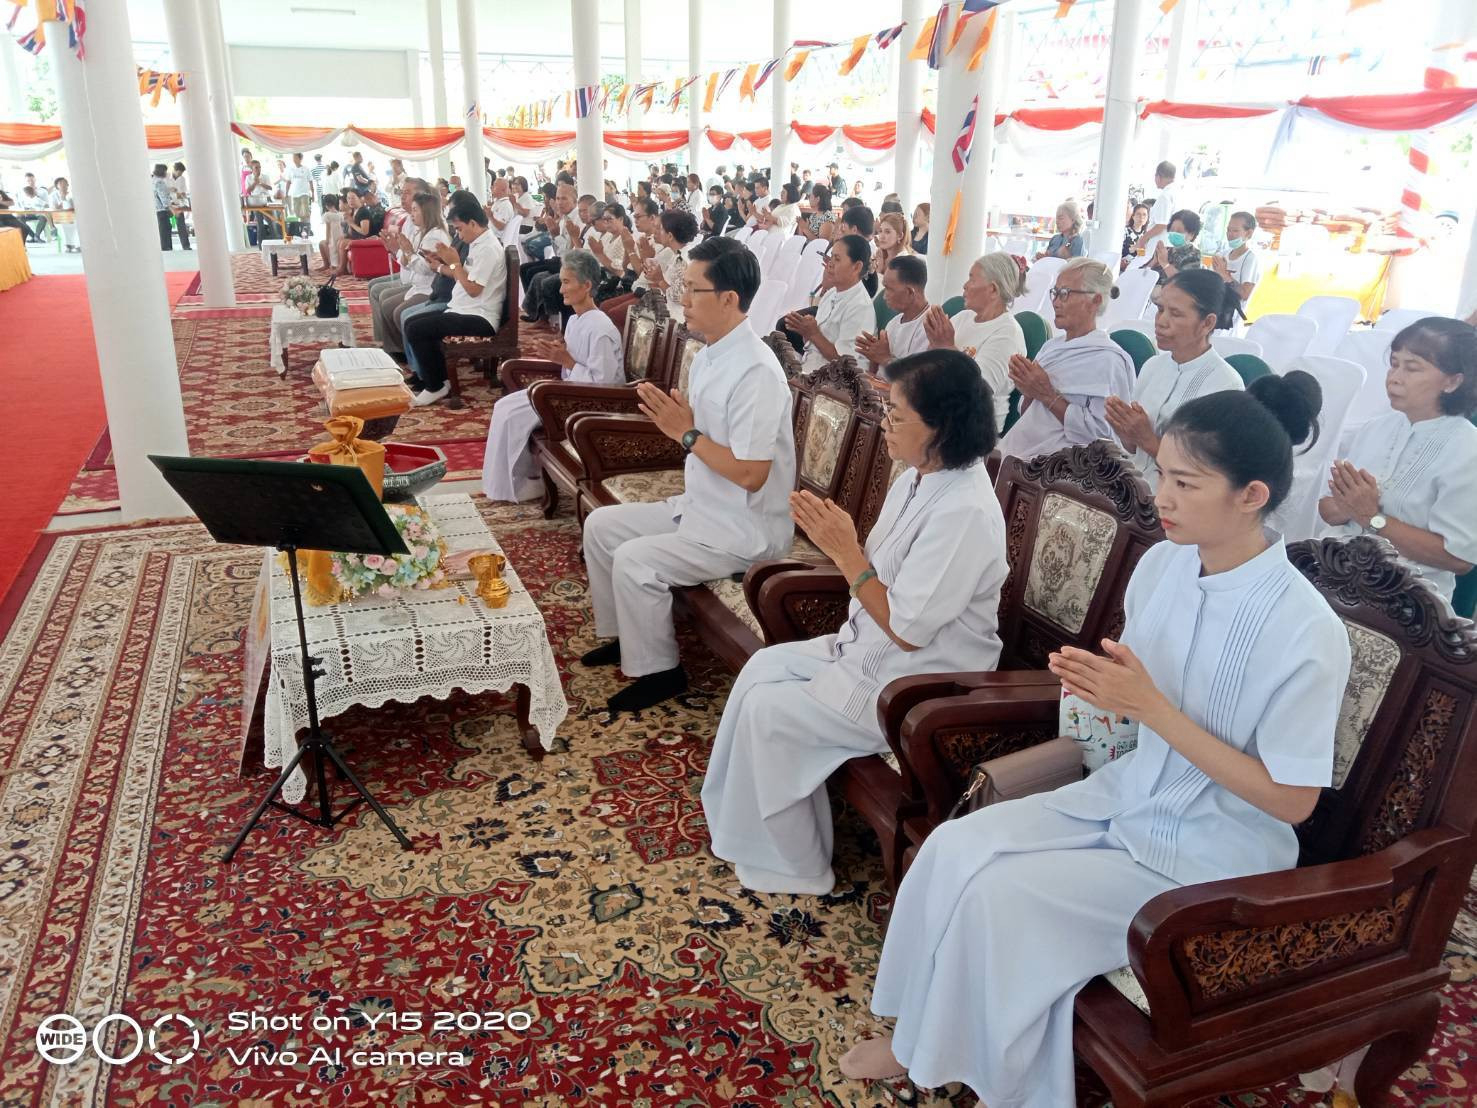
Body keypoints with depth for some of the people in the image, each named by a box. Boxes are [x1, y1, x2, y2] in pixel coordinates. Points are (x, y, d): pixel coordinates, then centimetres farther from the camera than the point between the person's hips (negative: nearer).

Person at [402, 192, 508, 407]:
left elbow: (473, 289, -20)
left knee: (416, 330, -17)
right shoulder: (478, 244, 14)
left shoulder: (488, 248, -16)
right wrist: (443, 266, 9)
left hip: (479, 317, -10)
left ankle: (435, 386, -3)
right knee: (411, 322, 12)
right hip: (463, 310, 10)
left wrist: (455, 263, -10)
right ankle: (433, 377, 14)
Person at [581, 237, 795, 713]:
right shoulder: (708, 356, 5)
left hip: (743, 528, -10)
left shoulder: (756, 372, -24)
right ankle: (621, 636, 26)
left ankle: (657, 671, 0)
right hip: (700, 506, 10)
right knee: (600, 524, 10)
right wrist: (671, 416, -1)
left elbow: (750, 475, -26)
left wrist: (687, 432, -22)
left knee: (635, 560, -22)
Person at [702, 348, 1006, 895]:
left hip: (914, 689, -10)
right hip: (868, 646, 10)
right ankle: (739, 822, 23)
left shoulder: (964, 513, -28)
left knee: (767, 710, -7)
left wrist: (847, 552, -22)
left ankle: (791, 866, 14)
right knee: (762, 666, 9)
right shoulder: (918, 478, 2)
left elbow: (906, 629, -26)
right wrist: (834, 539, -9)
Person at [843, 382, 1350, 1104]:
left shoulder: (1306, 631, -24)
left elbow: (1291, 801, -18)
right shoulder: (1161, 565, -4)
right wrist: (1095, 682, -15)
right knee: (954, 848, -10)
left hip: (1214, 855, -6)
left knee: (1001, 897, -19)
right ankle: (919, 1039, 9)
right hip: (1128, 793, 7)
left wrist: (1151, 707, -26)